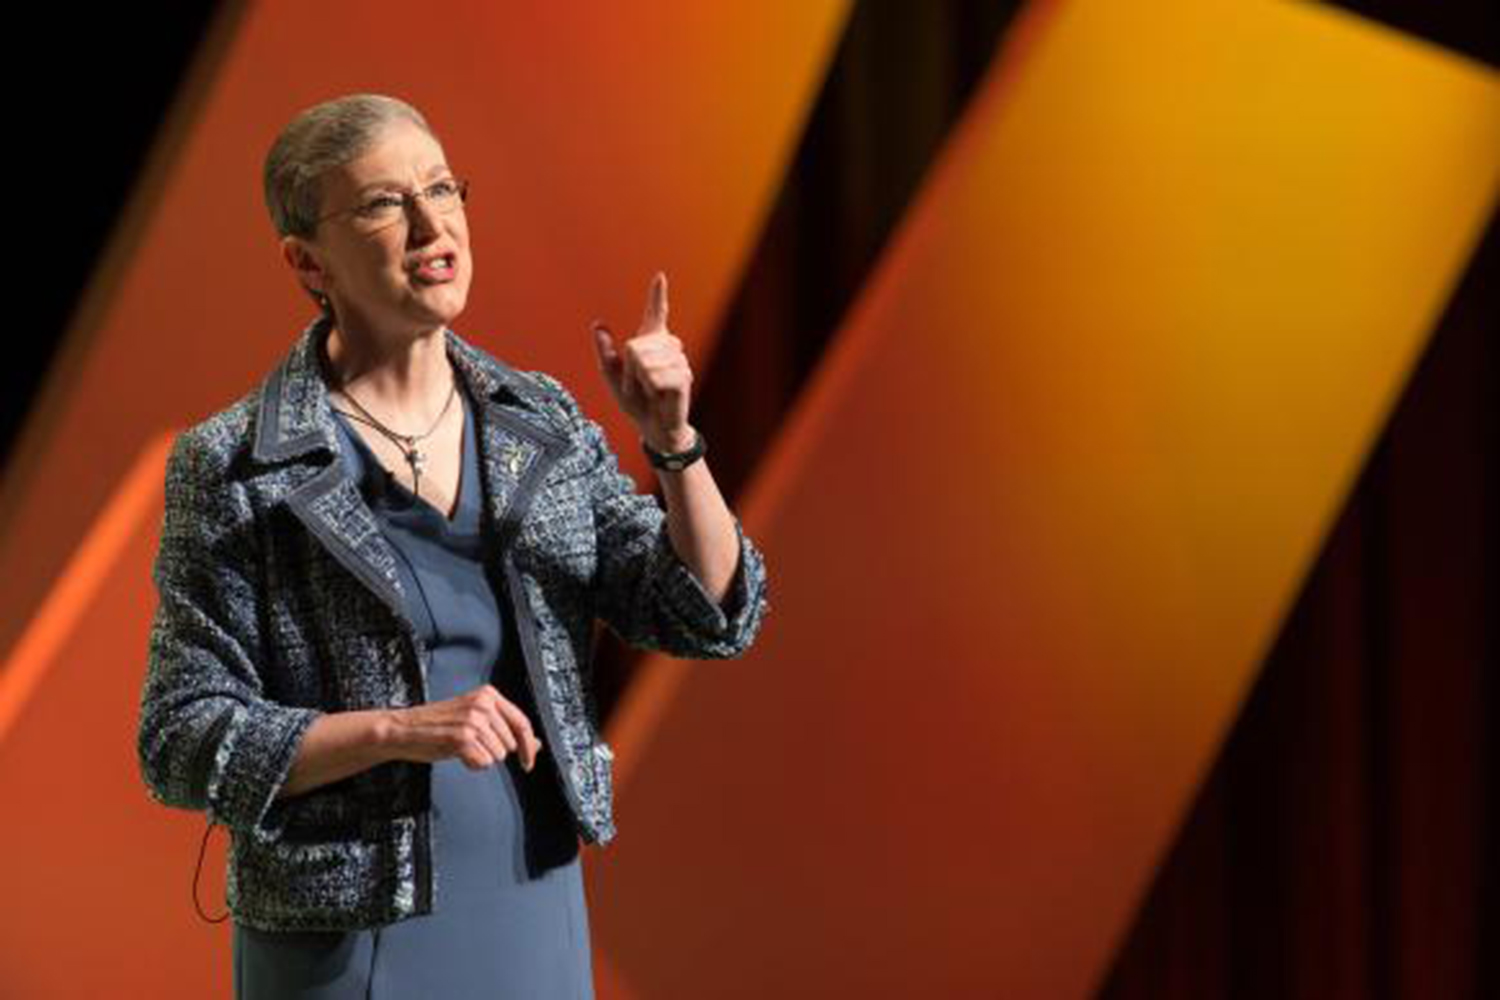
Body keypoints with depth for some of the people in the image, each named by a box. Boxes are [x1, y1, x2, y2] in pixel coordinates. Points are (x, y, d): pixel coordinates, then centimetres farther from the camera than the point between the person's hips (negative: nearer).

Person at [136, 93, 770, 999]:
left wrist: (673, 442, -15)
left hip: (538, 924, 4)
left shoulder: (544, 427, 4)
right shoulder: (236, 470, -9)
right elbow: (184, 742, -11)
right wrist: (399, 731, -23)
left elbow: (711, 619, 0)